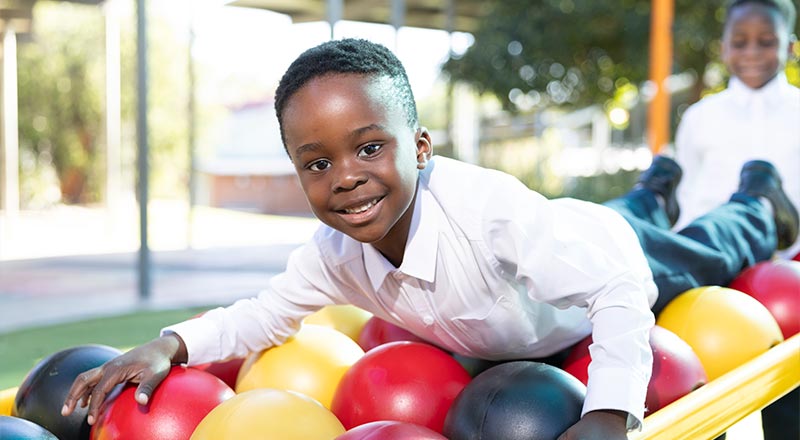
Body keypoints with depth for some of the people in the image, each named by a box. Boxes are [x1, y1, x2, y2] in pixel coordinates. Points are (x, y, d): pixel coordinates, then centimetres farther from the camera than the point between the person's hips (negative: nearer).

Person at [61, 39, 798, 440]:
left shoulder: (489, 208, -51)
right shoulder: (333, 254, -34)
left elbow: (618, 287, -48)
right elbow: (269, 313, -18)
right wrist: (171, 344, -35)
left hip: (604, 250, -5)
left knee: (712, 253, 30)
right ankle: (652, 189, 70)